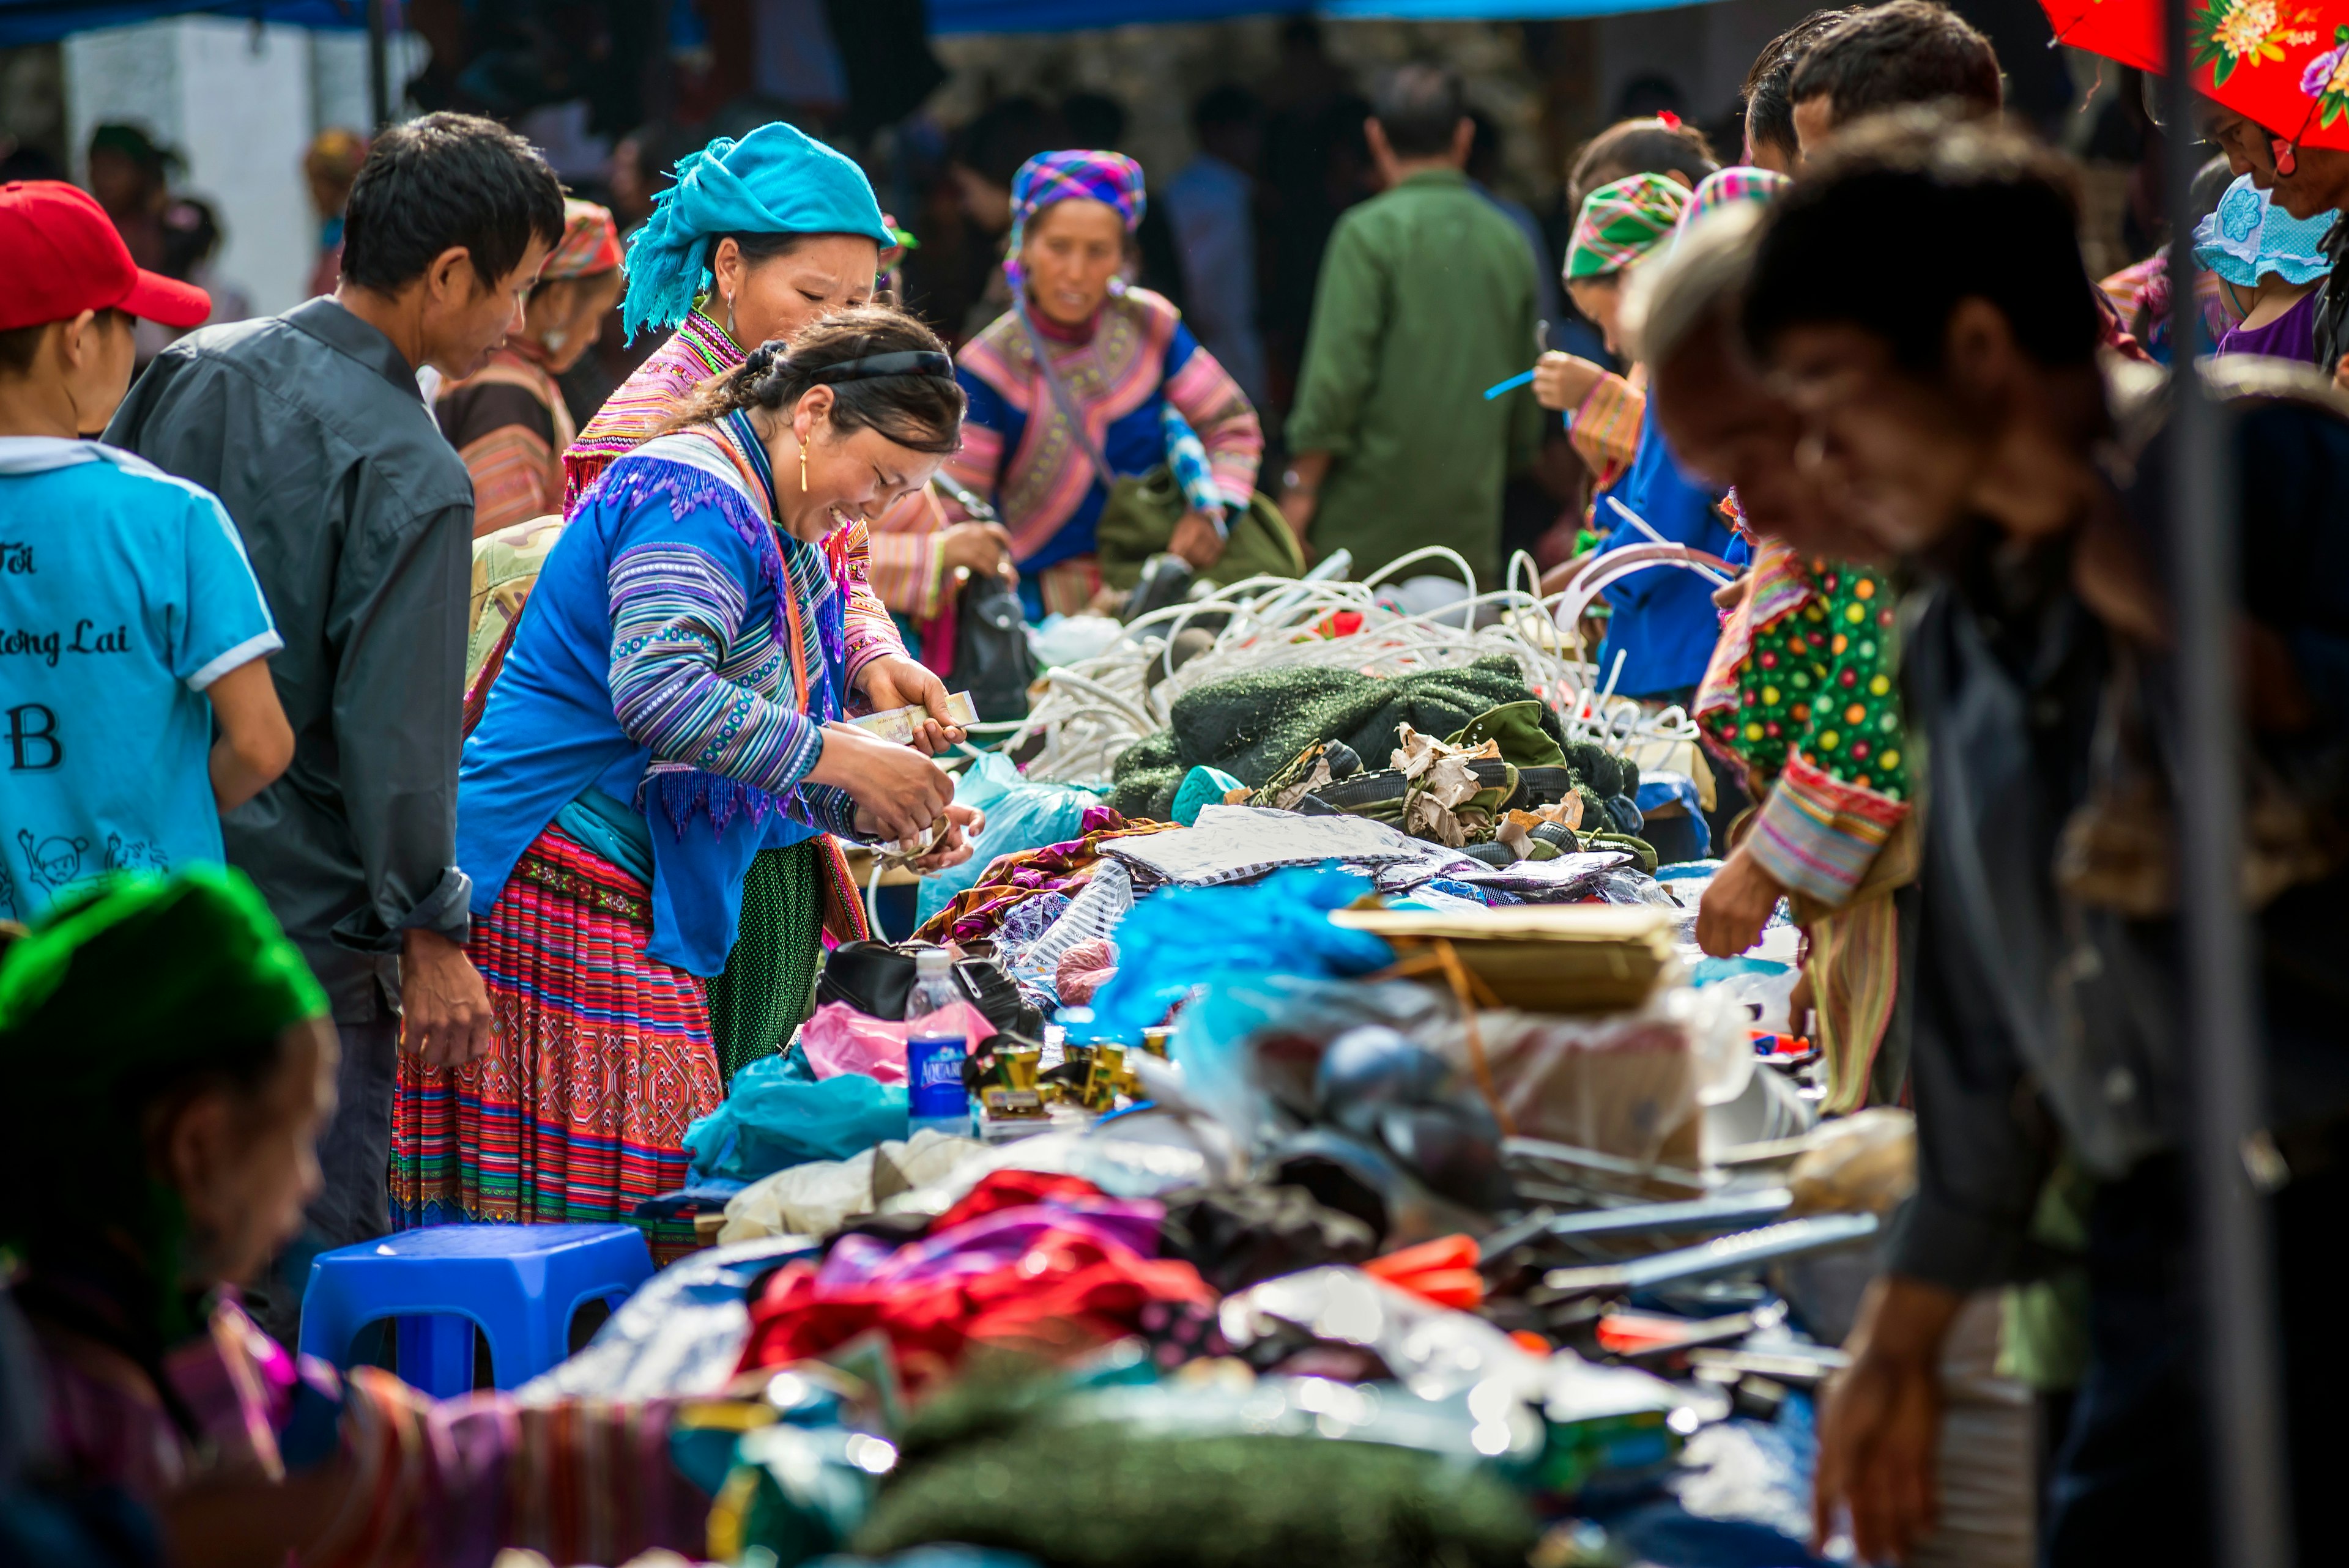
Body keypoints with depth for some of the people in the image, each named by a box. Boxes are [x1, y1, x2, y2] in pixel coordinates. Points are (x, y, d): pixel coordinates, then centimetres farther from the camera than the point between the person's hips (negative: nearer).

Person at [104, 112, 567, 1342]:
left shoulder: (191, 373, 3)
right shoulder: (412, 479, -18)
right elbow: (392, 726, -18)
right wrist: (432, 932, -6)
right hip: (304, 915, -7)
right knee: (312, 1262, 1)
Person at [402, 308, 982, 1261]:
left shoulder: (789, 537, 22)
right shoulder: (692, 495, -11)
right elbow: (658, 692, -26)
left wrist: (882, 812, 9)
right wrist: (841, 761, -22)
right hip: (567, 885, -11)